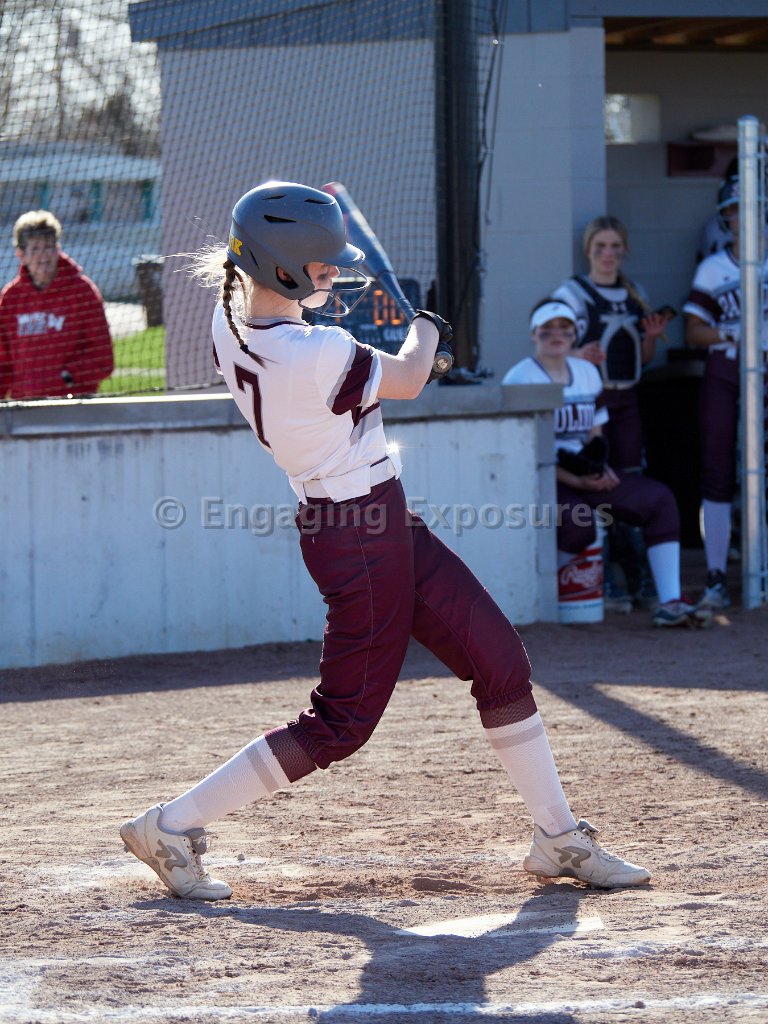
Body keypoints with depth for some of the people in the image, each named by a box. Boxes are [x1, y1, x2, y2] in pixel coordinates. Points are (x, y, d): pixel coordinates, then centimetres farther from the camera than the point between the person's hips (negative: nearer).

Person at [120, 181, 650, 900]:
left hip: (387, 527, 10)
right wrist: (424, 327, 11)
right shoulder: (317, 355, -27)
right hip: (362, 536, -10)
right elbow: (407, 379, -8)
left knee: (502, 662, 12)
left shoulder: (230, 322, -3)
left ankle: (558, 838, 21)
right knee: (341, 723, -1)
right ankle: (171, 827, 6)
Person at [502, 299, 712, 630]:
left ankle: (669, 603, -16)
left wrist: (600, 468, -4)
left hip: (584, 476, 7)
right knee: (578, 522, -36)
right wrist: (574, 480, -19)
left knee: (658, 499, -10)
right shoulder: (520, 378, -7)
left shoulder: (587, 371, 16)